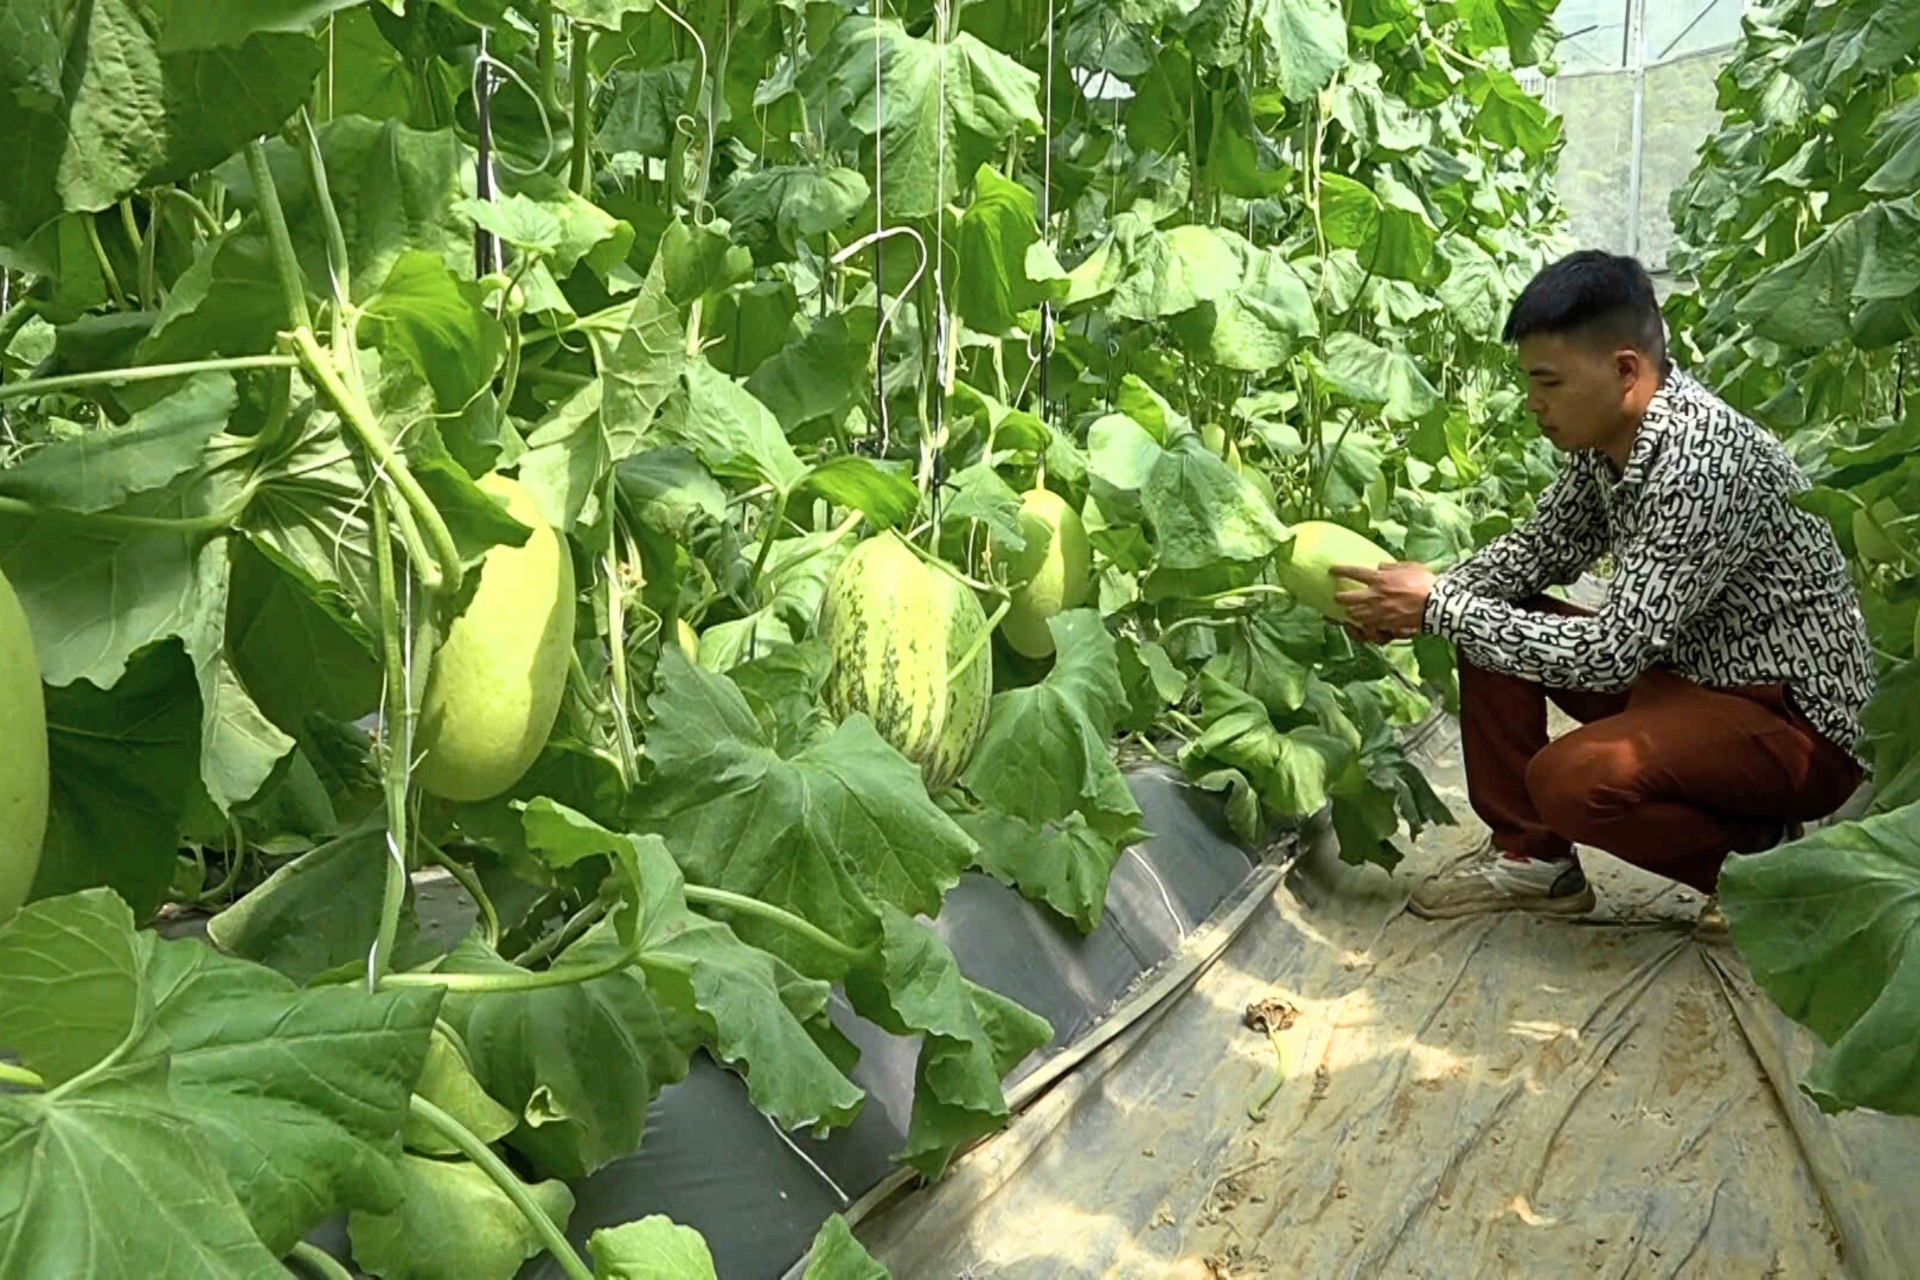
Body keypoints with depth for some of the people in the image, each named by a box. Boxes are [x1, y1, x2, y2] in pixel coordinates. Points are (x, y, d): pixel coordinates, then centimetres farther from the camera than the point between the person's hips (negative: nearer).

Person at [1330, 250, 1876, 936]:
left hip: (1801, 721, -9)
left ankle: (1763, 861, -2)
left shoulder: (1700, 465, -30)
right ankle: (1531, 856, 12)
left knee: (1572, 778, -31)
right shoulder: (1611, 429, -3)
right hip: (1693, 667, 9)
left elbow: (1610, 652, -32)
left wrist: (1440, 607, -27)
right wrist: (1429, 595, -8)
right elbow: (1543, 546, 10)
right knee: (1490, 625, 4)